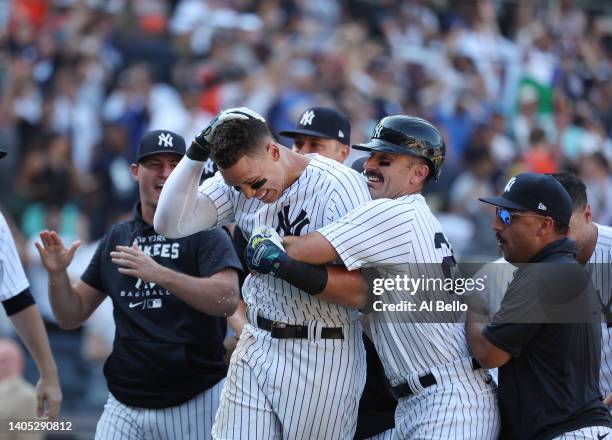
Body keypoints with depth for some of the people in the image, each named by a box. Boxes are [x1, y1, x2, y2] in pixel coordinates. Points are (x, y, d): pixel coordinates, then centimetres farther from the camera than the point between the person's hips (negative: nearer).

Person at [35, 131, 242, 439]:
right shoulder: (116, 239, 13)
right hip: (126, 403, 4)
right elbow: (71, 317, 15)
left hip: (195, 400, -4)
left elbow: (228, 300, -20)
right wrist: (57, 275, -6)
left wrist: (159, 274, -31)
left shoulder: (205, 233, -2)